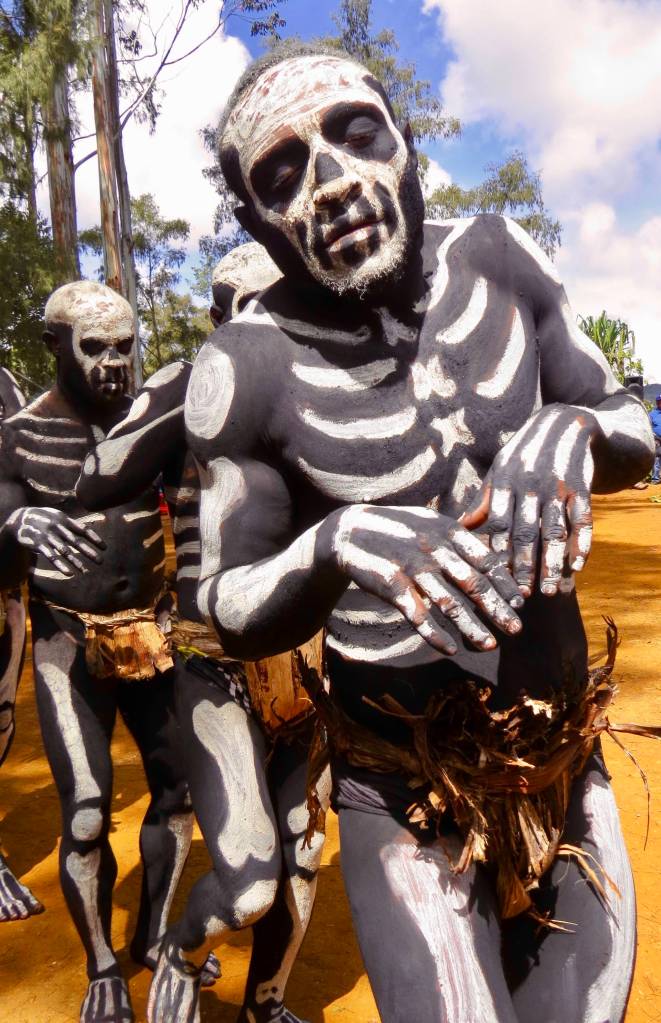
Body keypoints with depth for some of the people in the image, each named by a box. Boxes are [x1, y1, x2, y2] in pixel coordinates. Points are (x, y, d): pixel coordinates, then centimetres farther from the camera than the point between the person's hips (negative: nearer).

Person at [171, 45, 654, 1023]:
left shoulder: (496, 258, -6)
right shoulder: (250, 367, -16)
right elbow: (230, 609, -9)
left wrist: (570, 431, -20)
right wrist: (336, 546, -29)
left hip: (565, 755, 5)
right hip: (405, 786, -4)